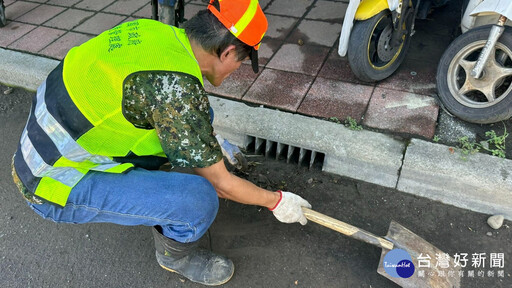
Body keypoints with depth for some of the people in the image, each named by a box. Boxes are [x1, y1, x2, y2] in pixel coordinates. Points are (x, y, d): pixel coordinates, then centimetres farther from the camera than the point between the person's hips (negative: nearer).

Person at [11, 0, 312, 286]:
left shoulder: (153, 30, -5)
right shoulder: (177, 88, -30)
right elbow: (220, 185, -18)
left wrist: (212, 142, 25)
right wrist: (276, 201, -1)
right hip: (56, 185, -8)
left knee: (195, 117, 5)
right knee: (201, 199, -23)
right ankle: (175, 254, 11)